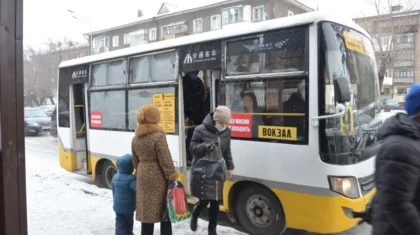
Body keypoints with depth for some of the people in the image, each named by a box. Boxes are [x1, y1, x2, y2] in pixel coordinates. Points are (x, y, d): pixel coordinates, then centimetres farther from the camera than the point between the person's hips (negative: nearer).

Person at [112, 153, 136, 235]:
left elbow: (114, 191, 13)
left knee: (120, 225, 9)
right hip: (128, 207, -5)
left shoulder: (115, 177, 3)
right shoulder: (131, 179, -22)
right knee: (129, 224, 17)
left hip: (117, 206, 5)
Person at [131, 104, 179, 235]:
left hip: (143, 179, 6)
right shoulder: (158, 136, -15)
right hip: (158, 179, -6)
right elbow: (166, 160, -16)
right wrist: (172, 178, -9)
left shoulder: (135, 139, 7)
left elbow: (136, 161, 13)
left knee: (146, 212, 12)